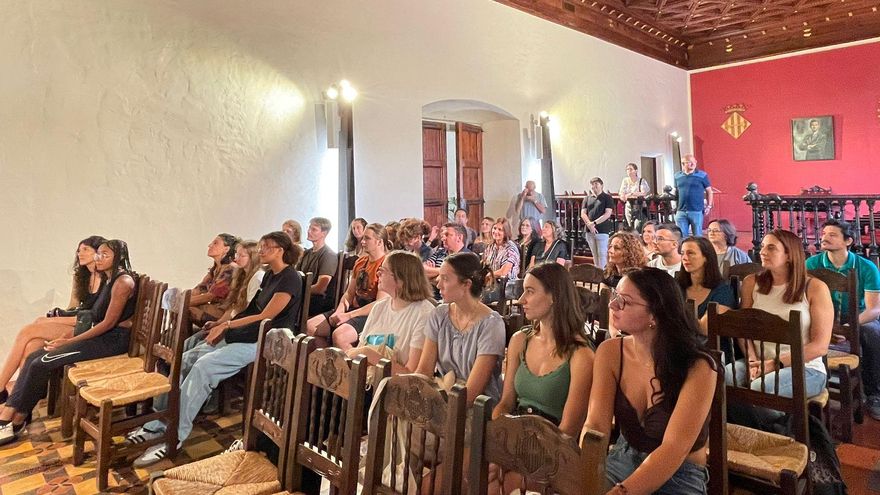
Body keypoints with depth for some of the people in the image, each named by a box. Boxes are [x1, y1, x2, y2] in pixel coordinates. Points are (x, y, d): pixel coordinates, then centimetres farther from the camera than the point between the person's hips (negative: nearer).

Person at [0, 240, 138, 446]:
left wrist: (70, 341, -12)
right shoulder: (110, 280, 16)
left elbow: (109, 322, -17)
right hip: (101, 335, 9)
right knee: (34, 358, -4)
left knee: (42, 364, -14)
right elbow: (97, 318, 15)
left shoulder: (123, 281, -14)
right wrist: (68, 337, 2)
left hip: (114, 339, -9)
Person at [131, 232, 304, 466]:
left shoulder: (290, 279, -11)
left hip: (265, 342, -9)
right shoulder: (270, 275, 17)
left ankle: (174, 436, -18)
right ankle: (157, 424, 2)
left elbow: (265, 317, -15)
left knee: (203, 367, -25)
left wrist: (227, 325, -8)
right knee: (185, 360, -3)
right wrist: (223, 324, 7)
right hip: (242, 335, 9)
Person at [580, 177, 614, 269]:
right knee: (594, 255, 10)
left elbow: (607, 214, -9)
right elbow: (583, 213, 6)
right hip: (589, 231, 5)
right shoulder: (587, 198, 13)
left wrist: (594, 223, -14)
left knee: (602, 254, -5)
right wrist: (589, 224, -10)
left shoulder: (607, 197, 1)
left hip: (602, 231, -4)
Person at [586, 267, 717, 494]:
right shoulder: (610, 352, -8)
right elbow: (596, 424, -15)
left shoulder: (697, 368, -20)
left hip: (680, 476, -3)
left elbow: (674, 449, -26)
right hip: (622, 460, 4)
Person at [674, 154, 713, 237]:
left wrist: (709, 206, 1)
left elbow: (709, 191, 6)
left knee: (698, 235, 3)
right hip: (681, 212, 3)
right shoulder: (677, 176, 8)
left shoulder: (702, 175, 0)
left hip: (697, 212, -3)